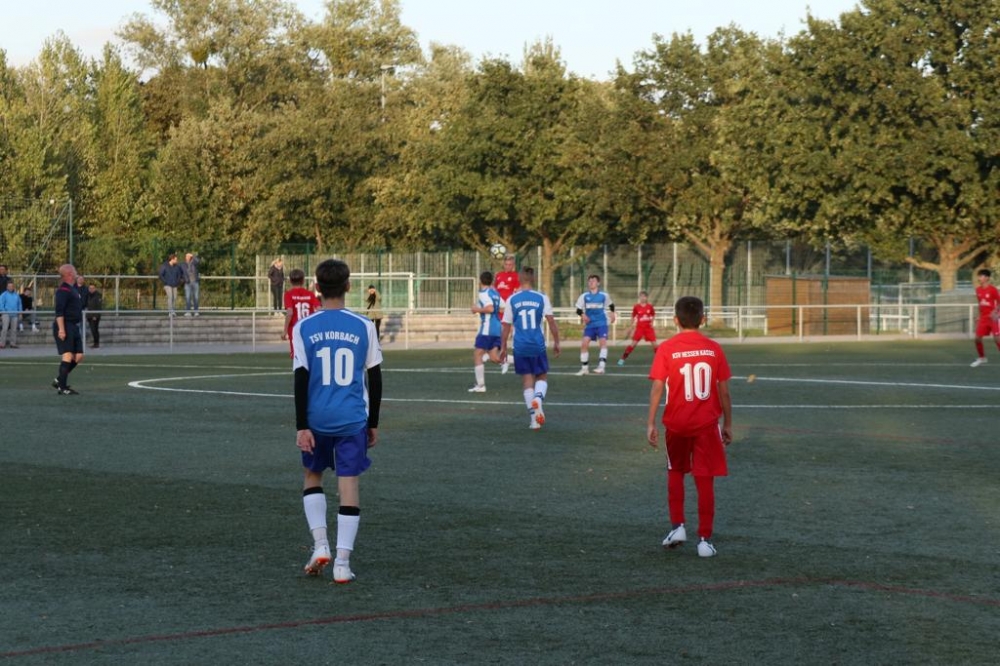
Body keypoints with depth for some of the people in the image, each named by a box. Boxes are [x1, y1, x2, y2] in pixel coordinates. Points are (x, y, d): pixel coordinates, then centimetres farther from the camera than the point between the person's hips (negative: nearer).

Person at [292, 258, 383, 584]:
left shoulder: (304, 328, -3)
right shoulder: (363, 327, -1)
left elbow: (300, 380, -6)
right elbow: (375, 378, 3)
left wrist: (301, 427, -4)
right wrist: (373, 423, 12)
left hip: (317, 419, 0)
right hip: (353, 419, 0)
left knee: (312, 477, 21)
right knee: (349, 485, 3)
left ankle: (320, 545, 7)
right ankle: (342, 563, -1)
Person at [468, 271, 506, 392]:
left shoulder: (484, 293, -10)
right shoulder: (496, 293, 15)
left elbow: (490, 308, -25)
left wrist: (477, 309, -9)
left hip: (487, 328, -8)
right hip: (498, 328, 8)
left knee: (477, 355, 1)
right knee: (494, 357, 7)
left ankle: (480, 385, 0)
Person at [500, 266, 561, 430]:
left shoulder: (512, 300, 1)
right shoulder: (541, 298, -1)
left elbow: (506, 326, 3)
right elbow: (551, 321, -5)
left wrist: (503, 347, 12)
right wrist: (556, 342, 4)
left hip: (520, 347, 1)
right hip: (538, 345, -1)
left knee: (527, 380, 8)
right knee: (542, 377, 14)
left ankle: (533, 418, 2)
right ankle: (538, 398, -19)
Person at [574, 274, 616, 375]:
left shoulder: (604, 295, 2)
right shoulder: (584, 296, 2)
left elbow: (611, 305, 20)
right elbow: (578, 309, 2)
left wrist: (612, 313, 4)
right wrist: (583, 315, -17)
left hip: (601, 323, -2)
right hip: (589, 324, 2)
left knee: (603, 342, -20)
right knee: (584, 343, -7)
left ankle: (601, 366, -27)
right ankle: (584, 368, 5)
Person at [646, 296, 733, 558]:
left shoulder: (666, 349, -7)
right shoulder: (714, 349, -2)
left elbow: (657, 387, -11)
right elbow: (724, 391, 1)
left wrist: (651, 423, -6)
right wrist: (728, 424, 10)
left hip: (676, 423, 0)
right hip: (707, 424, 0)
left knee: (675, 473, 22)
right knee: (705, 481, 3)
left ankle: (677, 526, 15)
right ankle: (705, 539, 3)